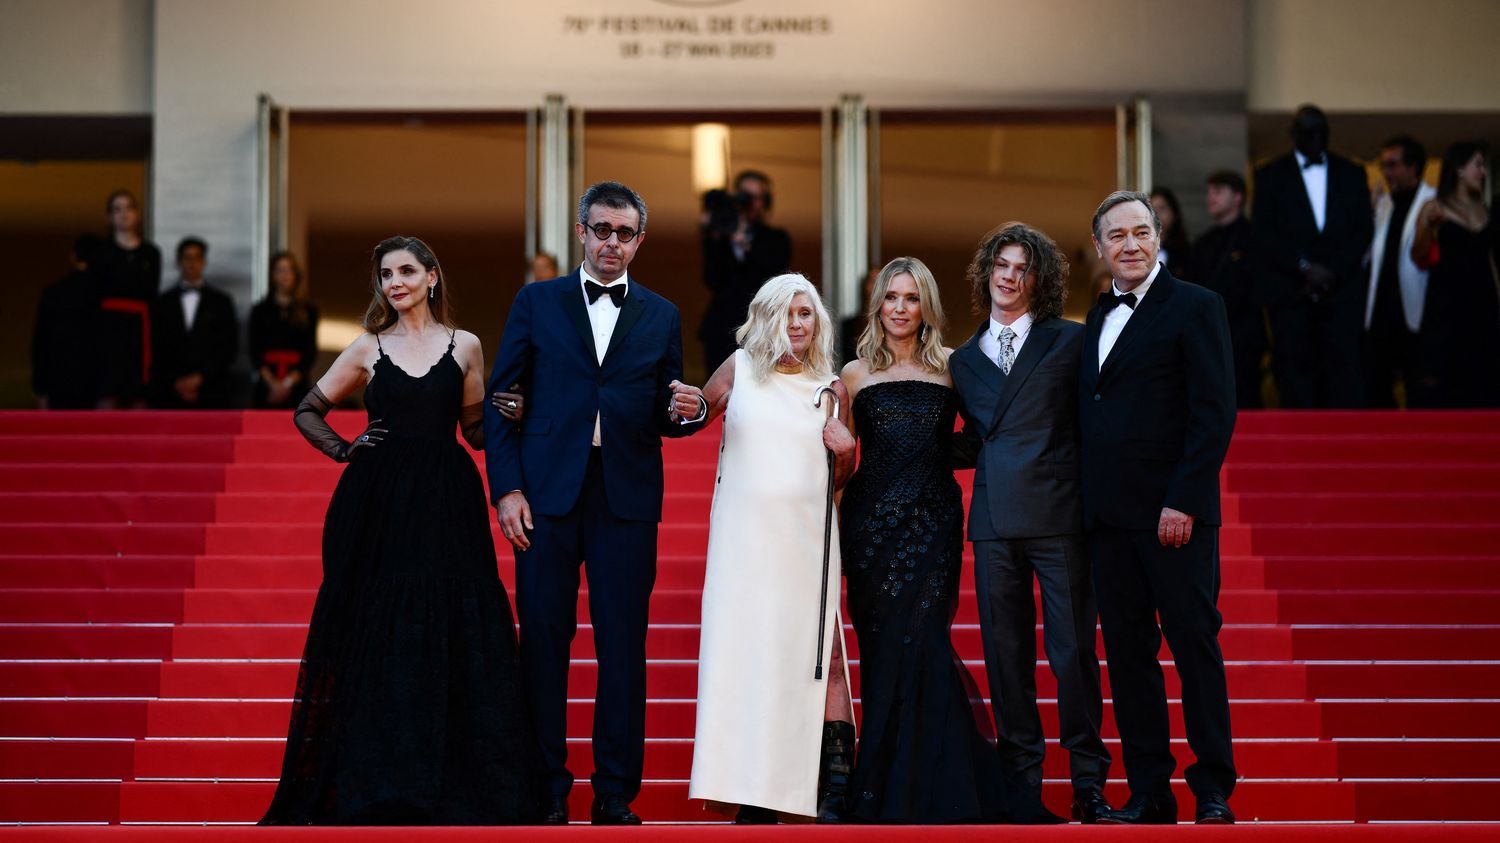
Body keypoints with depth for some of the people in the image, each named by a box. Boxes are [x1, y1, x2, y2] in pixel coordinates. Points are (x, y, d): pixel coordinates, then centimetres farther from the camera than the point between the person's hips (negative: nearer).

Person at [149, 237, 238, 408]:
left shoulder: (222, 302, 12)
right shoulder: (162, 304, 13)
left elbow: (229, 348, 5)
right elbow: (156, 351, 8)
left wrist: (200, 378, -5)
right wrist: (176, 382, -5)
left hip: (212, 394, 0)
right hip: (171, 393, 0)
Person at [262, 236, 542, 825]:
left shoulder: (465, 347, 7)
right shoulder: (368, 349, 8)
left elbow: (475, 431, 12)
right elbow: (307, 412, 16)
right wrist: (343, 450, 2)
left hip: (446, 507, 0)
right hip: (377, 505, 0)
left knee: (452, 633, -2)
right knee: (376, 635, 0)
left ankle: (450, 775, 6)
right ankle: (373, 779, 8)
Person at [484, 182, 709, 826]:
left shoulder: (661, 315, 12)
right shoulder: (536, 302, 8)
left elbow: (664, 414, 13)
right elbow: (502, 400, 4)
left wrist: (685, 412, -11)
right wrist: (506, 489, -5)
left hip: (626, 499, 1)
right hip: (547, 494, -1)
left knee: (623, 647, 1)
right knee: (544, 643, 1)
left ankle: (615, 795, 8)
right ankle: (546, 791, 9)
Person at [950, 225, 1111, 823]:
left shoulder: (1069, 341, 6)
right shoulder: (964, 359, 17)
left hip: (1058, 514, -3)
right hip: (994, 520, 4)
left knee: (1072, 649, -3)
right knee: (1005, 655, 5)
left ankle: (1088, 785, 5)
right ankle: (1020, 783, 12)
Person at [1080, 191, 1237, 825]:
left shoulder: (1195, 307, -4)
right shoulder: (1099, 316, 17)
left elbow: (1215, 414, -11)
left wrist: (1183, 503, -17)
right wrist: (1089, 504, 8)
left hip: (1172, 515, -7)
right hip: (1108, 514, 7)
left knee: (1195, 645, -2)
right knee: (1127, 652, 7)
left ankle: (1213, 790, 6)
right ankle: (1149, 792, 13)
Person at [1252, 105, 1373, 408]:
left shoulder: (1352, 173, 15)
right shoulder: (1270, 176, 10)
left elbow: (1364, 229, 9)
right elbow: (1265, 235, 1)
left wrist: (1334, 271, -5)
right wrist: (1306, 267, -10)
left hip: (1341, 289, 1)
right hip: (1291, 292, -1)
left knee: (1345, 371, -8)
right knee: (1295, 373, -4)